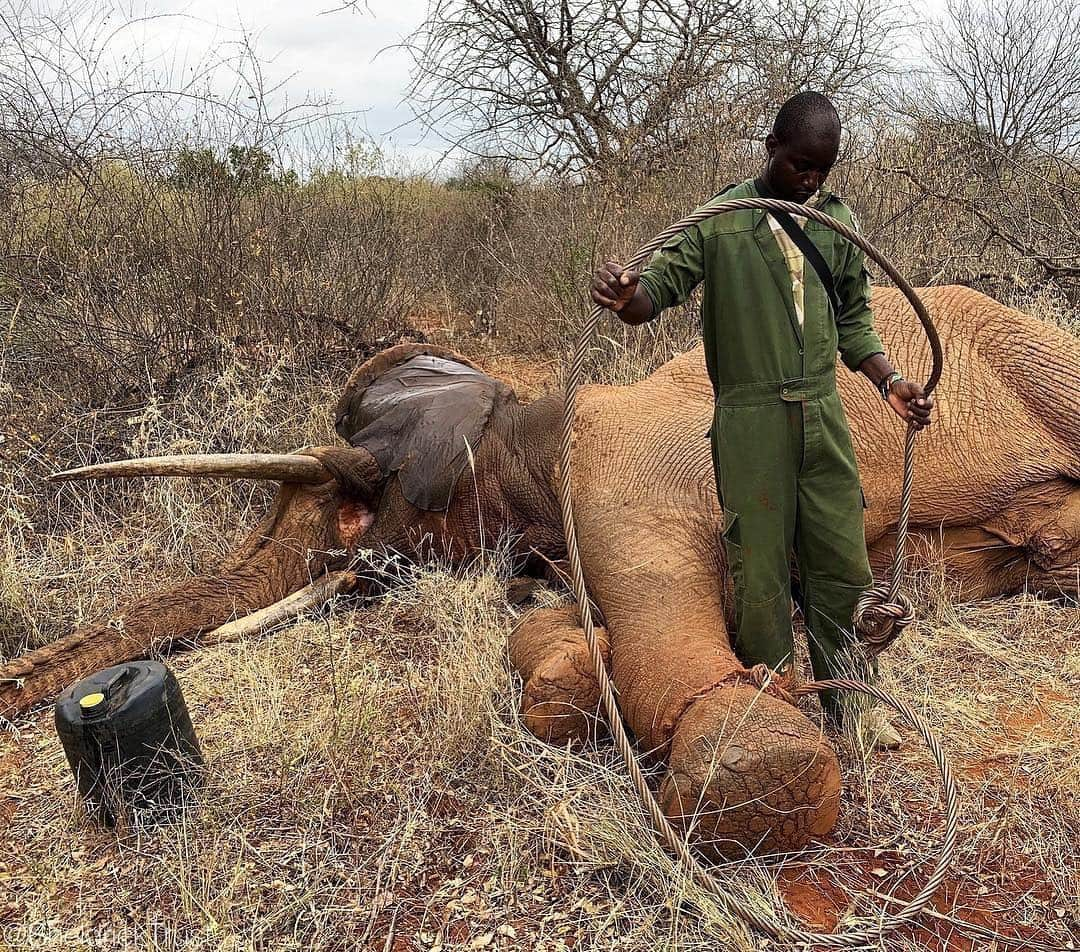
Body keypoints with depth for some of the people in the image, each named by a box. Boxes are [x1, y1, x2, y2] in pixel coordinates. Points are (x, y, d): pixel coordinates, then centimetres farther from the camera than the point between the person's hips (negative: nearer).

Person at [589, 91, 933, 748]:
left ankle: (845, 699, 29)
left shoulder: (840, 220, 12)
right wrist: (624, 294, -34)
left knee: (842, 563, 9)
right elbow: (660, 288, -11)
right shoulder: (720, 219, -2)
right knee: (760, 571, 2)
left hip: (822, 415, 4)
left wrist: (889, 381, 9)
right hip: (750, 421, -4)